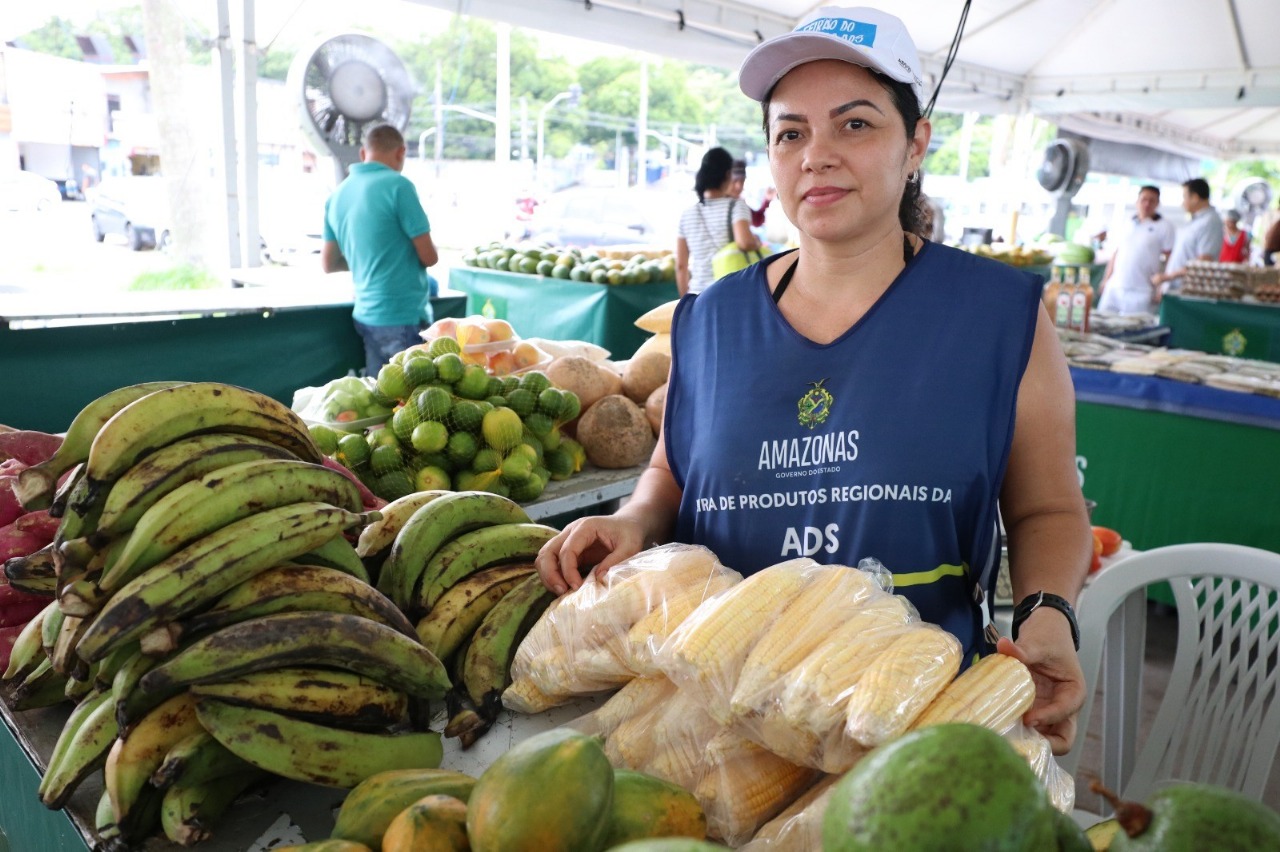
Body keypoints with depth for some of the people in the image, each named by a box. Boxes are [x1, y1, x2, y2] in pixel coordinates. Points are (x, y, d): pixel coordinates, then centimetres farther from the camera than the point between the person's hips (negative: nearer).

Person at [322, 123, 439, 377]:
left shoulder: (337, 195, 10)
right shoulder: (398, 186, -11)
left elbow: (329, 264, 16)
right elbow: (429, 257, -11)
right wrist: (430, 251, 11)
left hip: (366, 315, 7)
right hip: (404, 317, -7)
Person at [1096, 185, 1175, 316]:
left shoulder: (1164, 226, 1)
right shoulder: (1128, 224, 15)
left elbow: (1169, 259, -2)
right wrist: (1106, 279, 14)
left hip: (1141, 292, -5)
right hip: (1114, 288, 5)